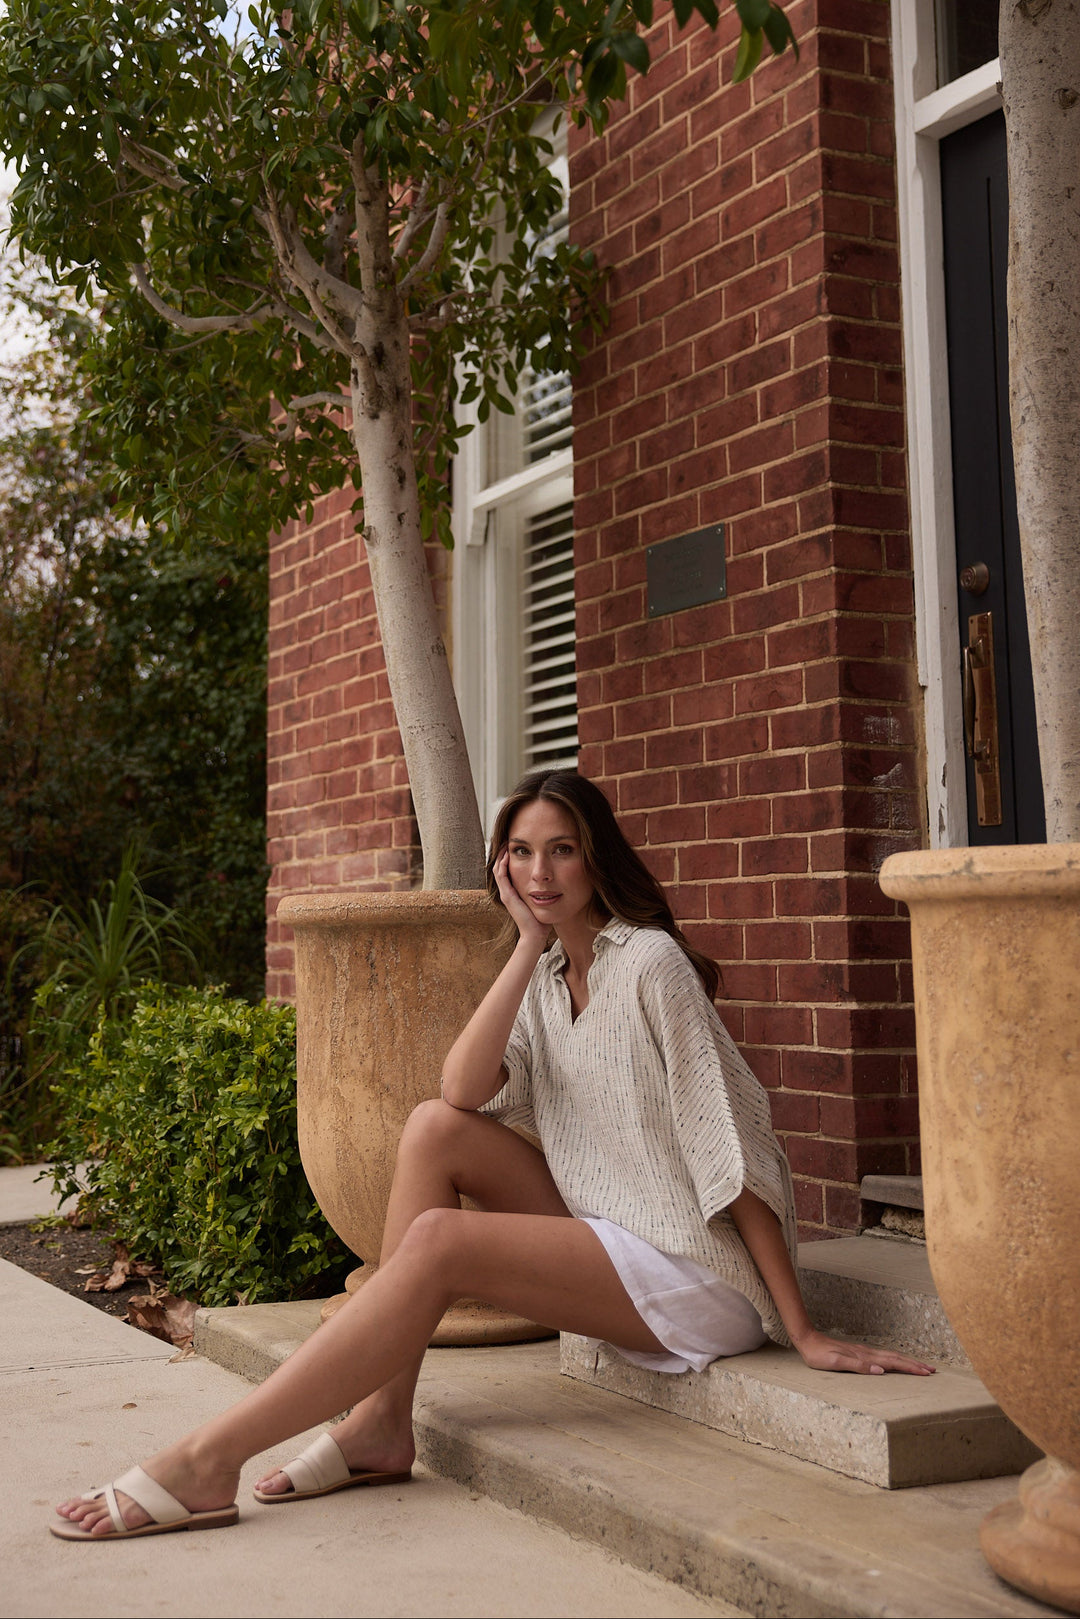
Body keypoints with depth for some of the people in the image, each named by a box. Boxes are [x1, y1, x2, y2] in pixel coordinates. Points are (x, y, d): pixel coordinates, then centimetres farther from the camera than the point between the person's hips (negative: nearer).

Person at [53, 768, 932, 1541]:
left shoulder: (649, 964, -12)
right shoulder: (546, 977, 10)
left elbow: (731, 1149, -15)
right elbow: (465, 1090, -9)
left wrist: (802, 1330, -16)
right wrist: (530, 944, -11)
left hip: (698, 1277, -7)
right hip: (606, 1239, 7)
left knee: (438, 1241, -22)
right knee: (435, 1128, -7)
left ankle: (208, 1462, -20)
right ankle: (382, 1424, -7)